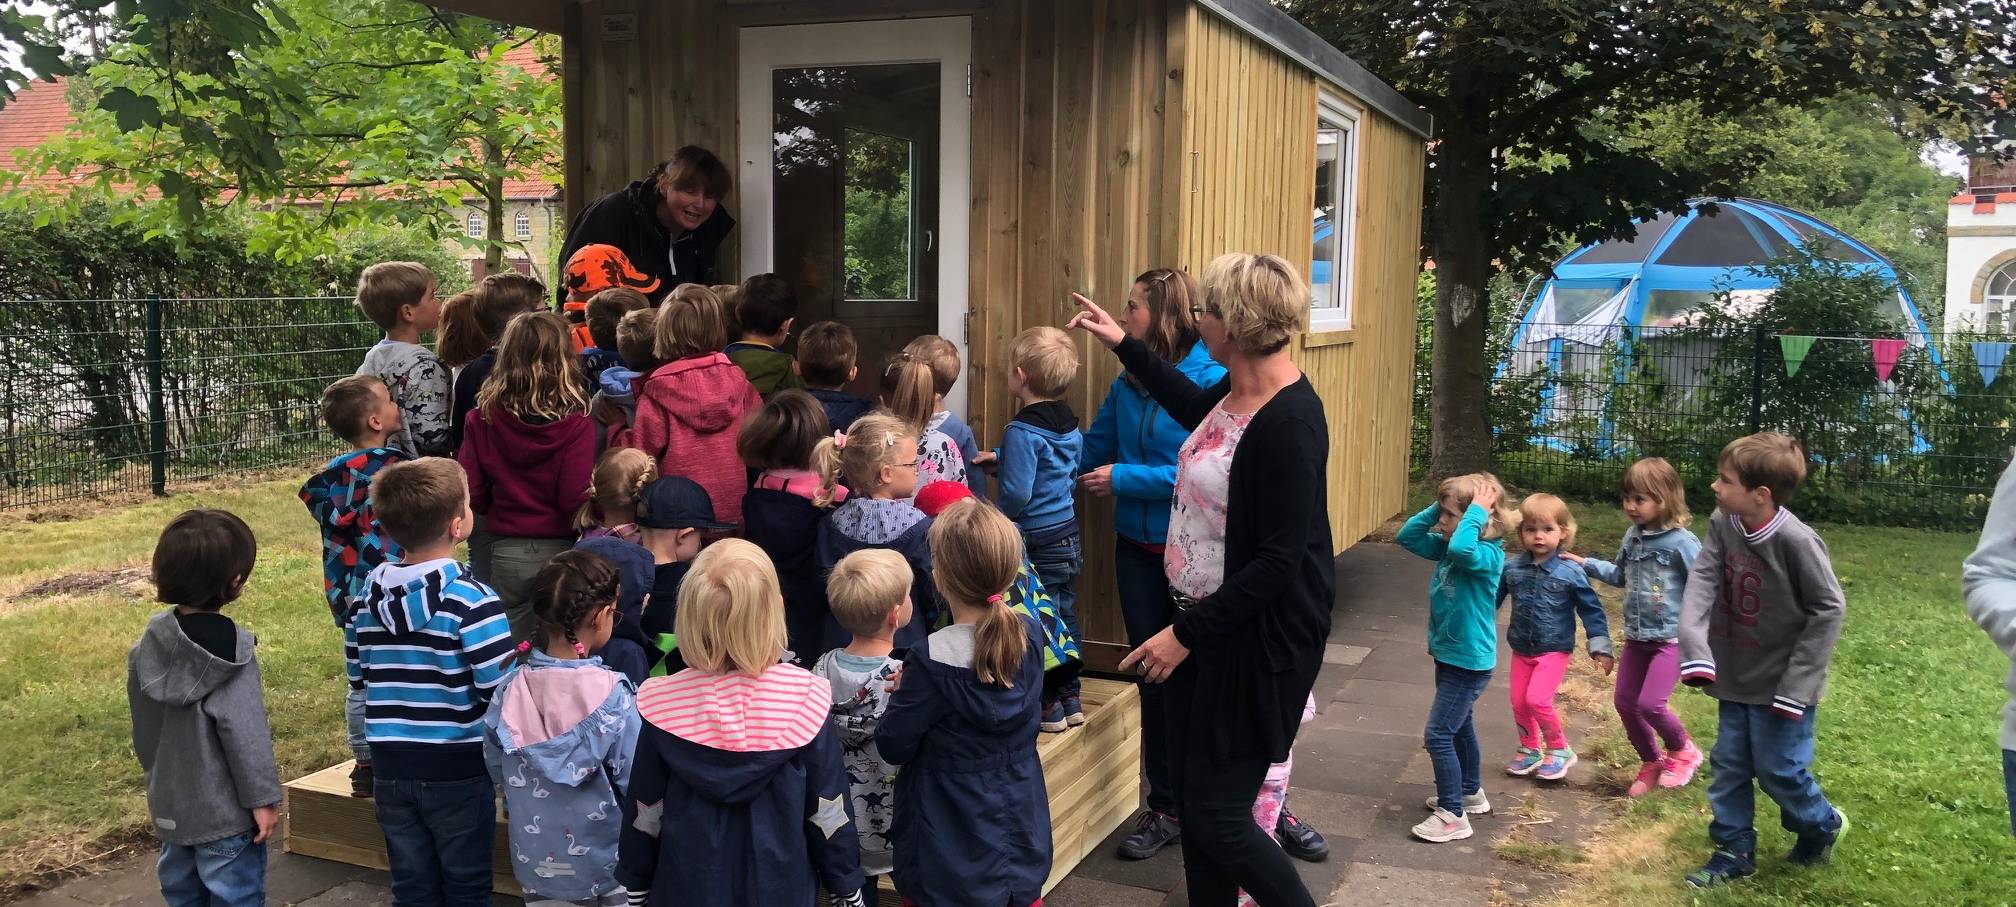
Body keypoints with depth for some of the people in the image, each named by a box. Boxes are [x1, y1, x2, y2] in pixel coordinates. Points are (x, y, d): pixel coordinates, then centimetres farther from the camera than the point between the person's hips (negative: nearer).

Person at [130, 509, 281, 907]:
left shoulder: (147, 647, 0)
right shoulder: (228, 648, -21)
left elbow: (143, 728, 10)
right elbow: (244, 731, -22)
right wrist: (263, 797, -14)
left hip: (169, 809, 7)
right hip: (224, 814, -7)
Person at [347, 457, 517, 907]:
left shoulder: (371, 592, -2)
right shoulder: (472, 599, -21)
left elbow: (357, 671, 10)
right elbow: (501, 689, -22)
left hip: (391, 768, 5)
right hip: (457, 769, -5)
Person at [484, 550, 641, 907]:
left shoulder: (510, 689, -10)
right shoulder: (612, 697, -23)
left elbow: (497, 770, 3)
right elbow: (636, 786, -18)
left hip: (535, 864, 4)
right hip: (607, 869, -4)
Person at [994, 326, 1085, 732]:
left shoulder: (1022, 431, -22)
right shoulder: (1069, 422, 5)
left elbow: (1017, 495, -26)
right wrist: (1001, 463, 17)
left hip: (1037, 542, -9)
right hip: (1069, 534, 9)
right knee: (1065, 615, 17)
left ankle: (1047, 707, 13)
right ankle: (1069, 699, 28)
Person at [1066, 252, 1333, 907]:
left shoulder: (1290, 424, -24)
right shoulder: (1235, 393, 4)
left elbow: (1277, 565, -25)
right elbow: (1193, 408, 31)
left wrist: (1186, 634, -21)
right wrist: (1122, 345, 33)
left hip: (1258, 642, -9)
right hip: (1206, 622, 9)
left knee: (1217, 820, -3)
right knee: (1194, 797, 16)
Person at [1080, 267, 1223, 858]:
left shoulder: (1211, 383, -16)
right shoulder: (1127, 386, 4)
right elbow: (1089, 450, 12)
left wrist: (1125, 478, -19)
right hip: (1138, 550, 6)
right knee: (1155, 676, 12)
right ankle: (1166, 807, 26)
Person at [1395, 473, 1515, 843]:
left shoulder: (1488, 554, -24)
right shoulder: (1446, 548, 1)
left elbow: (1462, 549, -46)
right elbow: (1406, 536, 3)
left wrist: (1478, 509, -34)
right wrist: (1437, 507, -6)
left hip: (1469, 661, -9)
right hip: (1449, 655, 9)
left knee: (1438, 735, -8)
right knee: (1459, 727, 23)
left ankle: (1453, 816, 2)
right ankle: (1471, 793, 41)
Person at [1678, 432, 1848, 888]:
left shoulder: (1796, 541, -24)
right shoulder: (1722, 525, -7)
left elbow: (1828, 608, -16)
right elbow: (1702, 582, -14)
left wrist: (1797, 680, -17)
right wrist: (1695, 648, -30)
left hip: (1780, 685, -6)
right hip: (1736, 678, 6)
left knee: (1779, 769, 6)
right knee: (1728, 765, 11)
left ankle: (1822, 824, 35)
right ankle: (1735, 850, 25)